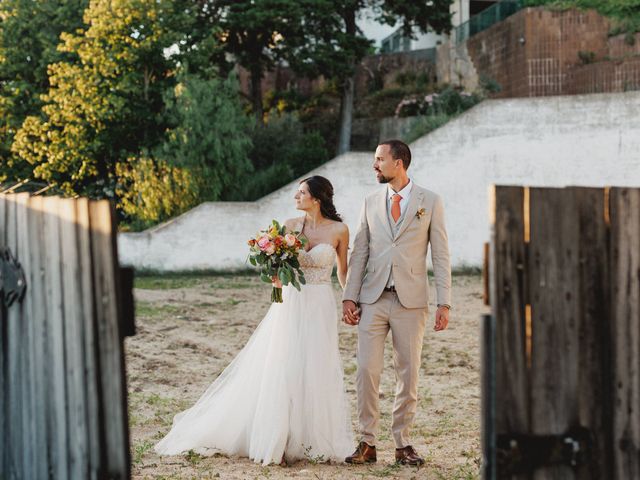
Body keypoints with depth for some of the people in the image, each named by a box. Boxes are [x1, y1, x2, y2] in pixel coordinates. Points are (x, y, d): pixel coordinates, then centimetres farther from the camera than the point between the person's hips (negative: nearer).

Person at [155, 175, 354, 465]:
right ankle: (275, 442, 5)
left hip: (320, 308, -1)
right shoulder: (290, 226, 4)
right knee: (281, 372, -2)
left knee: (317, 373, 0)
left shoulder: (339, 230, -1)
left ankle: (313, 440, 10)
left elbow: (343, 271, 9)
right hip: (290, 304, 1)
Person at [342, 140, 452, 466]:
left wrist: (444, 303, -6)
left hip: (411, 301, -2)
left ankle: (403, 444, 12)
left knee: (408, 374, 3)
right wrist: (349, 296, 1)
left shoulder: (430, 202, 2)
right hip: (373, 300, 2)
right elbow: (359, 253, 10)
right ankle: (367, 443, 3)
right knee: (366, 370, -5)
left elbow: (440, 255, 0)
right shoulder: (371, 203, 10)